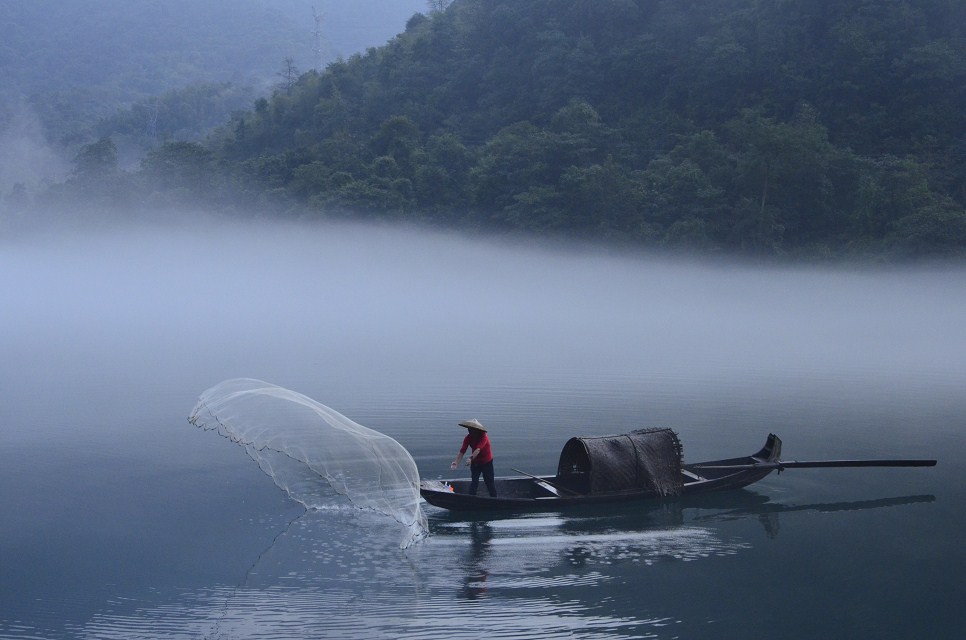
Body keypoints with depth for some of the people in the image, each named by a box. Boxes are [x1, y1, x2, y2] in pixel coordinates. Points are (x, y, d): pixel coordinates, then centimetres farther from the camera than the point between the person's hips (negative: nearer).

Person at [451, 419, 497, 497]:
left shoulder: (483, 436, -27)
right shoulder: (468, 438, -14)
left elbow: (478, 449, -42)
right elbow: (462, 451, -20)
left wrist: (471, 458, -57)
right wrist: (456, 462, -35)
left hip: (487, 462, -3)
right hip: (475, 462, 3)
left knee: (490, 482, 3)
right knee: (473, 482, -2)